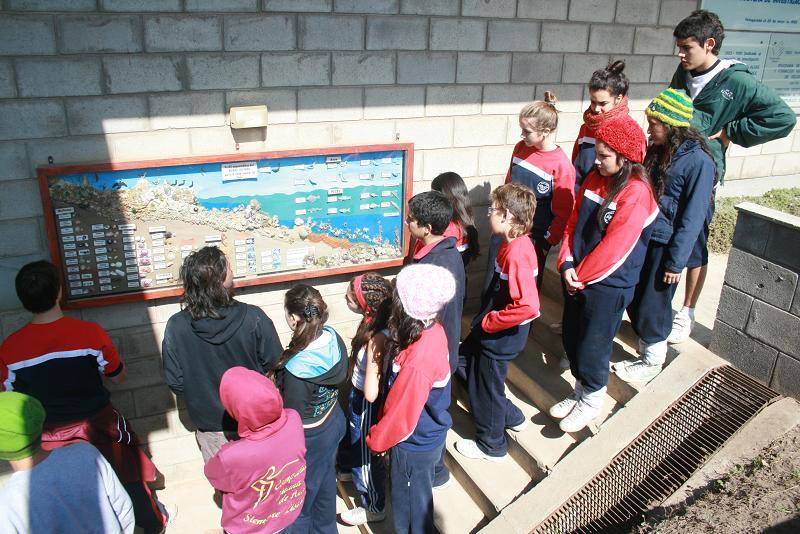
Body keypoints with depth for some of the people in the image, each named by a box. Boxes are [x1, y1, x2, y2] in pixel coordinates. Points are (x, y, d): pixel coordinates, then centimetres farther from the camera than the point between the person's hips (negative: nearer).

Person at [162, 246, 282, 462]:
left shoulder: (176, 327, -23)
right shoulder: (254, 318, -27)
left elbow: (175, 382, -12)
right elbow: (274, 366, -14)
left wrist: (201, 394, 9)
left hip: (209, 422, 1)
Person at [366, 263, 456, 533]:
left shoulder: (416, 363, -39)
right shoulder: (434, 330, -14)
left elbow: (401, 417, -25)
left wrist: (375, 440, -8)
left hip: (414, 445, -8)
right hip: (430, 433, 8)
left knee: (410, 505, 19)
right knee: (418, 497, 31)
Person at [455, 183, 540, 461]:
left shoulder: (517, 253, -29)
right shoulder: (514, 244, 0)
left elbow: (528, 306, -35)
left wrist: (489, 322, -24)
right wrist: (484, 320, 9)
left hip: (500, 336, -9)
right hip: (492, 333, 9)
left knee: (486, 387, 10)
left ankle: (491, 446, 33)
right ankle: (512, 417, 42)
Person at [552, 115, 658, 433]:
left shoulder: (636, 193, -18)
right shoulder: (594, 179, 4)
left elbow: (614, 246, -20)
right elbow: (574, 222, 6)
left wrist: (581, 275, -12)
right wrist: (567, 264, -6)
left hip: (608, 284, -7)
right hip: (578, 277, 7)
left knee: (592, 346, 4)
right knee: (571, 338, 16)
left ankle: (591, 401, 27)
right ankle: (580, 392, 36)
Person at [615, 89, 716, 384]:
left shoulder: (698, 161, -17)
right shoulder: (657, 150, 5)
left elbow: (692, 216, -17)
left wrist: (676, 260, -15)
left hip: (665, 245, -7)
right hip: (640, 237, 7)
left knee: (652, 304, 5)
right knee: (633, 298, 15)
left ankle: (653, 360, 25)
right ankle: (646, 343, 37)